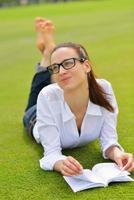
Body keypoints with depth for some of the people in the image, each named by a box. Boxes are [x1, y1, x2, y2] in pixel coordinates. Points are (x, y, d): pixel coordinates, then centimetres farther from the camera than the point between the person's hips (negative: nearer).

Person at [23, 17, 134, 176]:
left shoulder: (103, 89, -44)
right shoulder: (48, 96, -49)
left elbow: (108, 140, -37)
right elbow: (51, 153, -45)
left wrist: (118, 154, -60)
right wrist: (62, 164, -67)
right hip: (39, 120, -1)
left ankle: (49, 47, 44)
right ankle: (47, 49, 40)